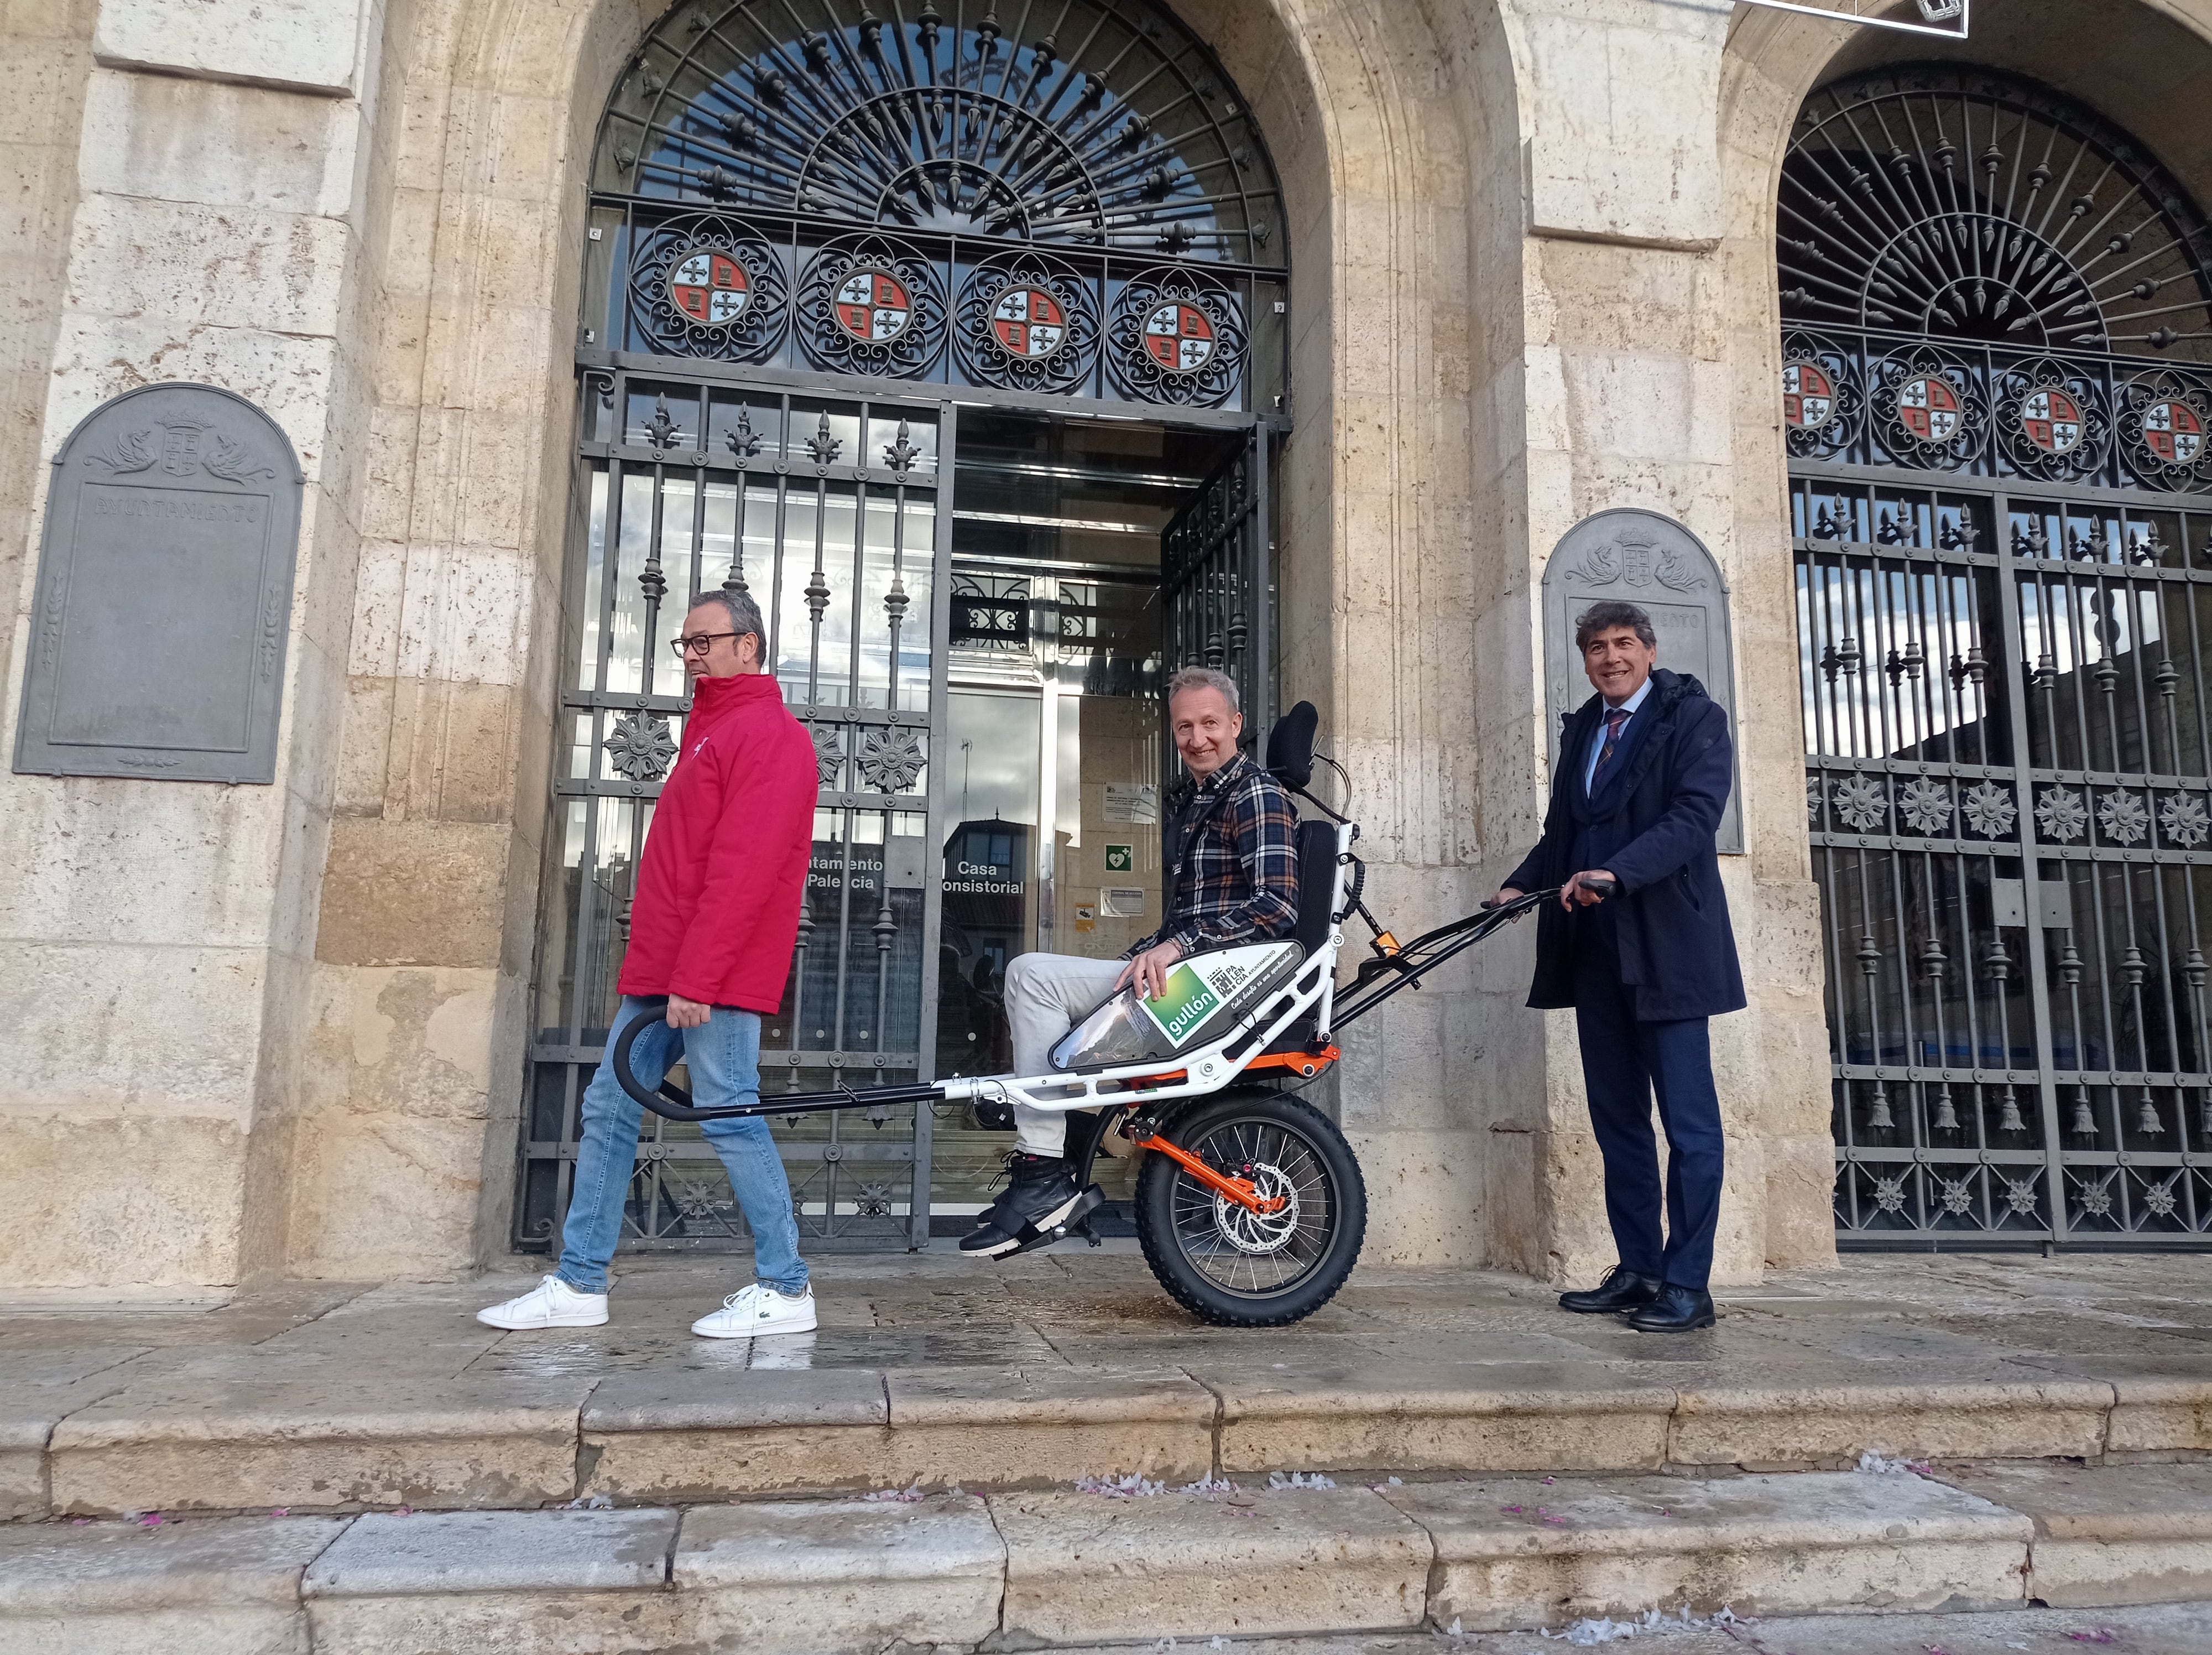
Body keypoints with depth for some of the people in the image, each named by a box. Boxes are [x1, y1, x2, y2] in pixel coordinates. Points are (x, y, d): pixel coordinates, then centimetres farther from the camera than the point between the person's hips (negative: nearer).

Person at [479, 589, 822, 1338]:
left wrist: (696, 977, -23)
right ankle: (580, 1283, 18)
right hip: (662, 971, 10)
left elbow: (743, 869, -19)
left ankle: (785, 1290, 4)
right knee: (609, 1109, 10)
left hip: (716, 977, -10)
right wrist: (662, 969, 18)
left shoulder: (768, 734, -10)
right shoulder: (711, 729, 23)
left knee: (730, 1117, -6)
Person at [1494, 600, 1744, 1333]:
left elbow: (1694, 815, -17)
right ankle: (1638, 1270, 20)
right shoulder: (1582, 727, 18)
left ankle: (1687, 1284, 3)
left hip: (1665, 944, -7)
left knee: (1689, 1120, -3)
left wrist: (1617, 872, -29)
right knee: (1616, 1119, 11)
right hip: (1595, 950, 7)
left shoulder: (1693, 717, -2)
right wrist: (1521, 884, 5)